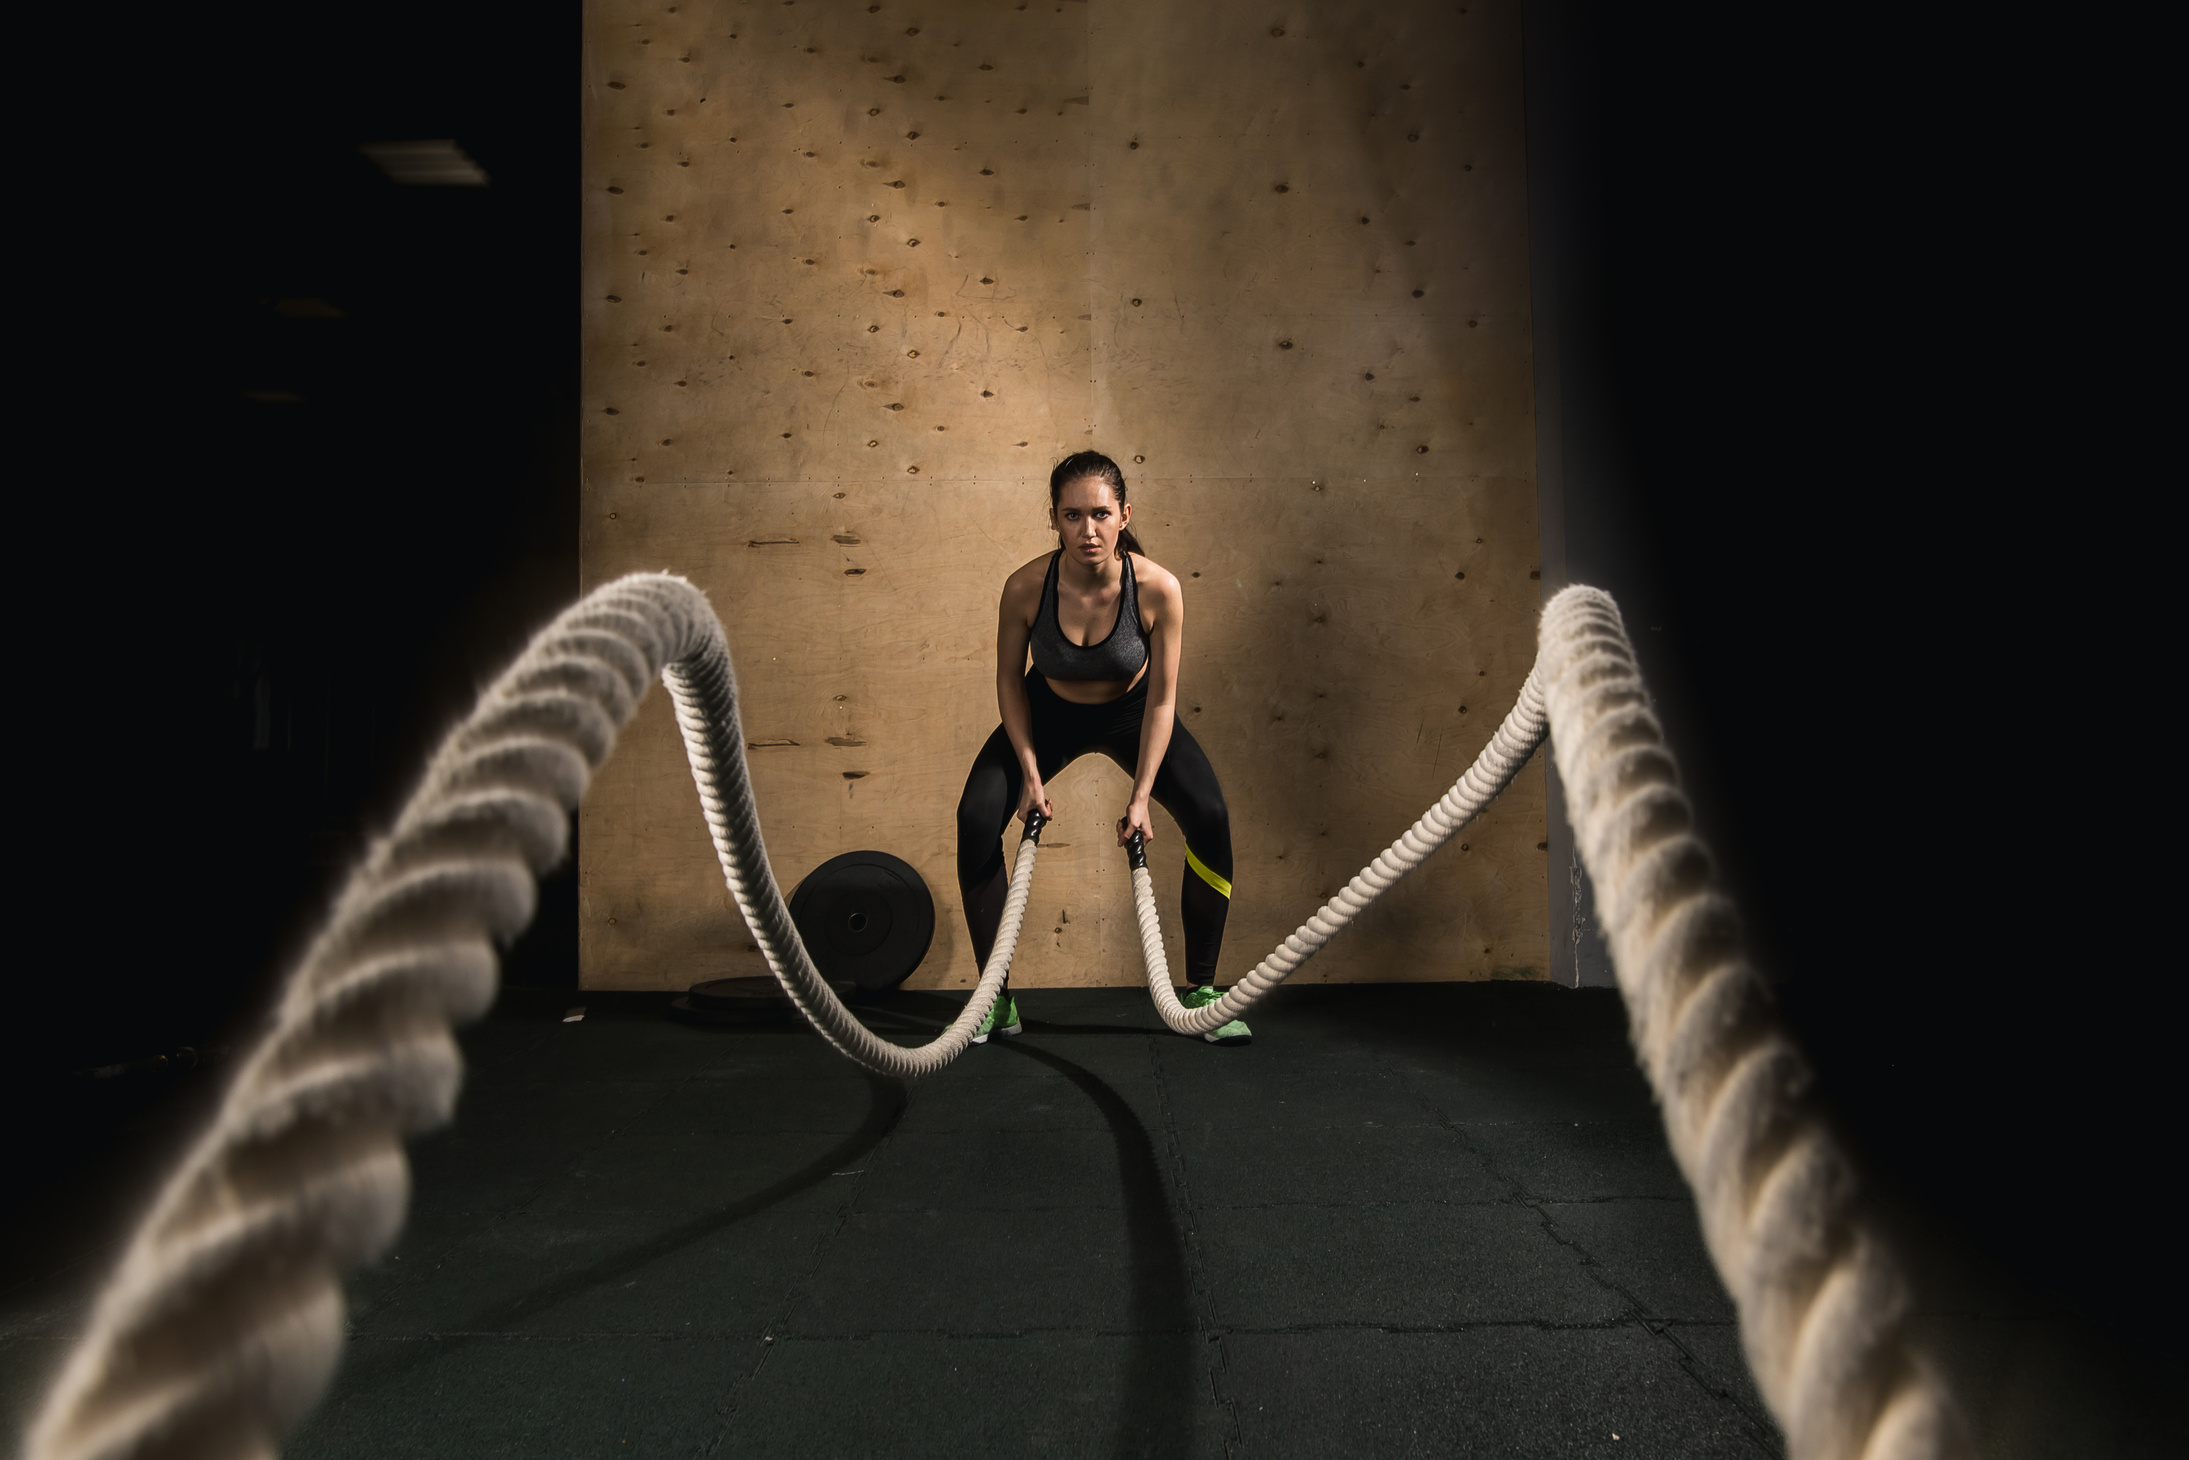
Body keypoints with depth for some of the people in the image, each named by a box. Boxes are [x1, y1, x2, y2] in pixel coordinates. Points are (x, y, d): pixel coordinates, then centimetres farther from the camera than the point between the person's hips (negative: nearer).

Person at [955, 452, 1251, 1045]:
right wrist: (1030, 770, -18)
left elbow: (1161, 700, -20)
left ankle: (1201, 992, 2)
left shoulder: (1158, 589, -30)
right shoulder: (1026, 588, -28)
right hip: (1050, 712, 1)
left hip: (1131, 712, 0)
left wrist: (1140, 796, -23)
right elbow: (1010, 679, -11)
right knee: (976, 819, -17)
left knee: (1210, 818, -17)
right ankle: (996, 1000, -1)